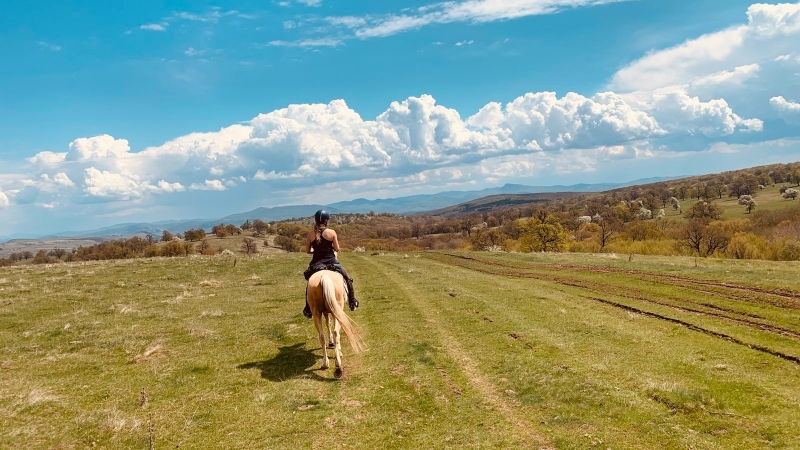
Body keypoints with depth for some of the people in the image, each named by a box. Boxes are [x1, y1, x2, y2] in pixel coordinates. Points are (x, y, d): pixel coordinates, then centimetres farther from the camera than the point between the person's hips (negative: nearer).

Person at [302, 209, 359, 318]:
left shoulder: (310, 234, -2)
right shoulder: (332, 232, -9)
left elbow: (308, 251, 3)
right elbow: (337, 249, -7)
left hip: (316, 263, 2)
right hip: (331, 262, -2)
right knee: (347, 278, 19)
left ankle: (308, 309, 21)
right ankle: (352, 302, 23)